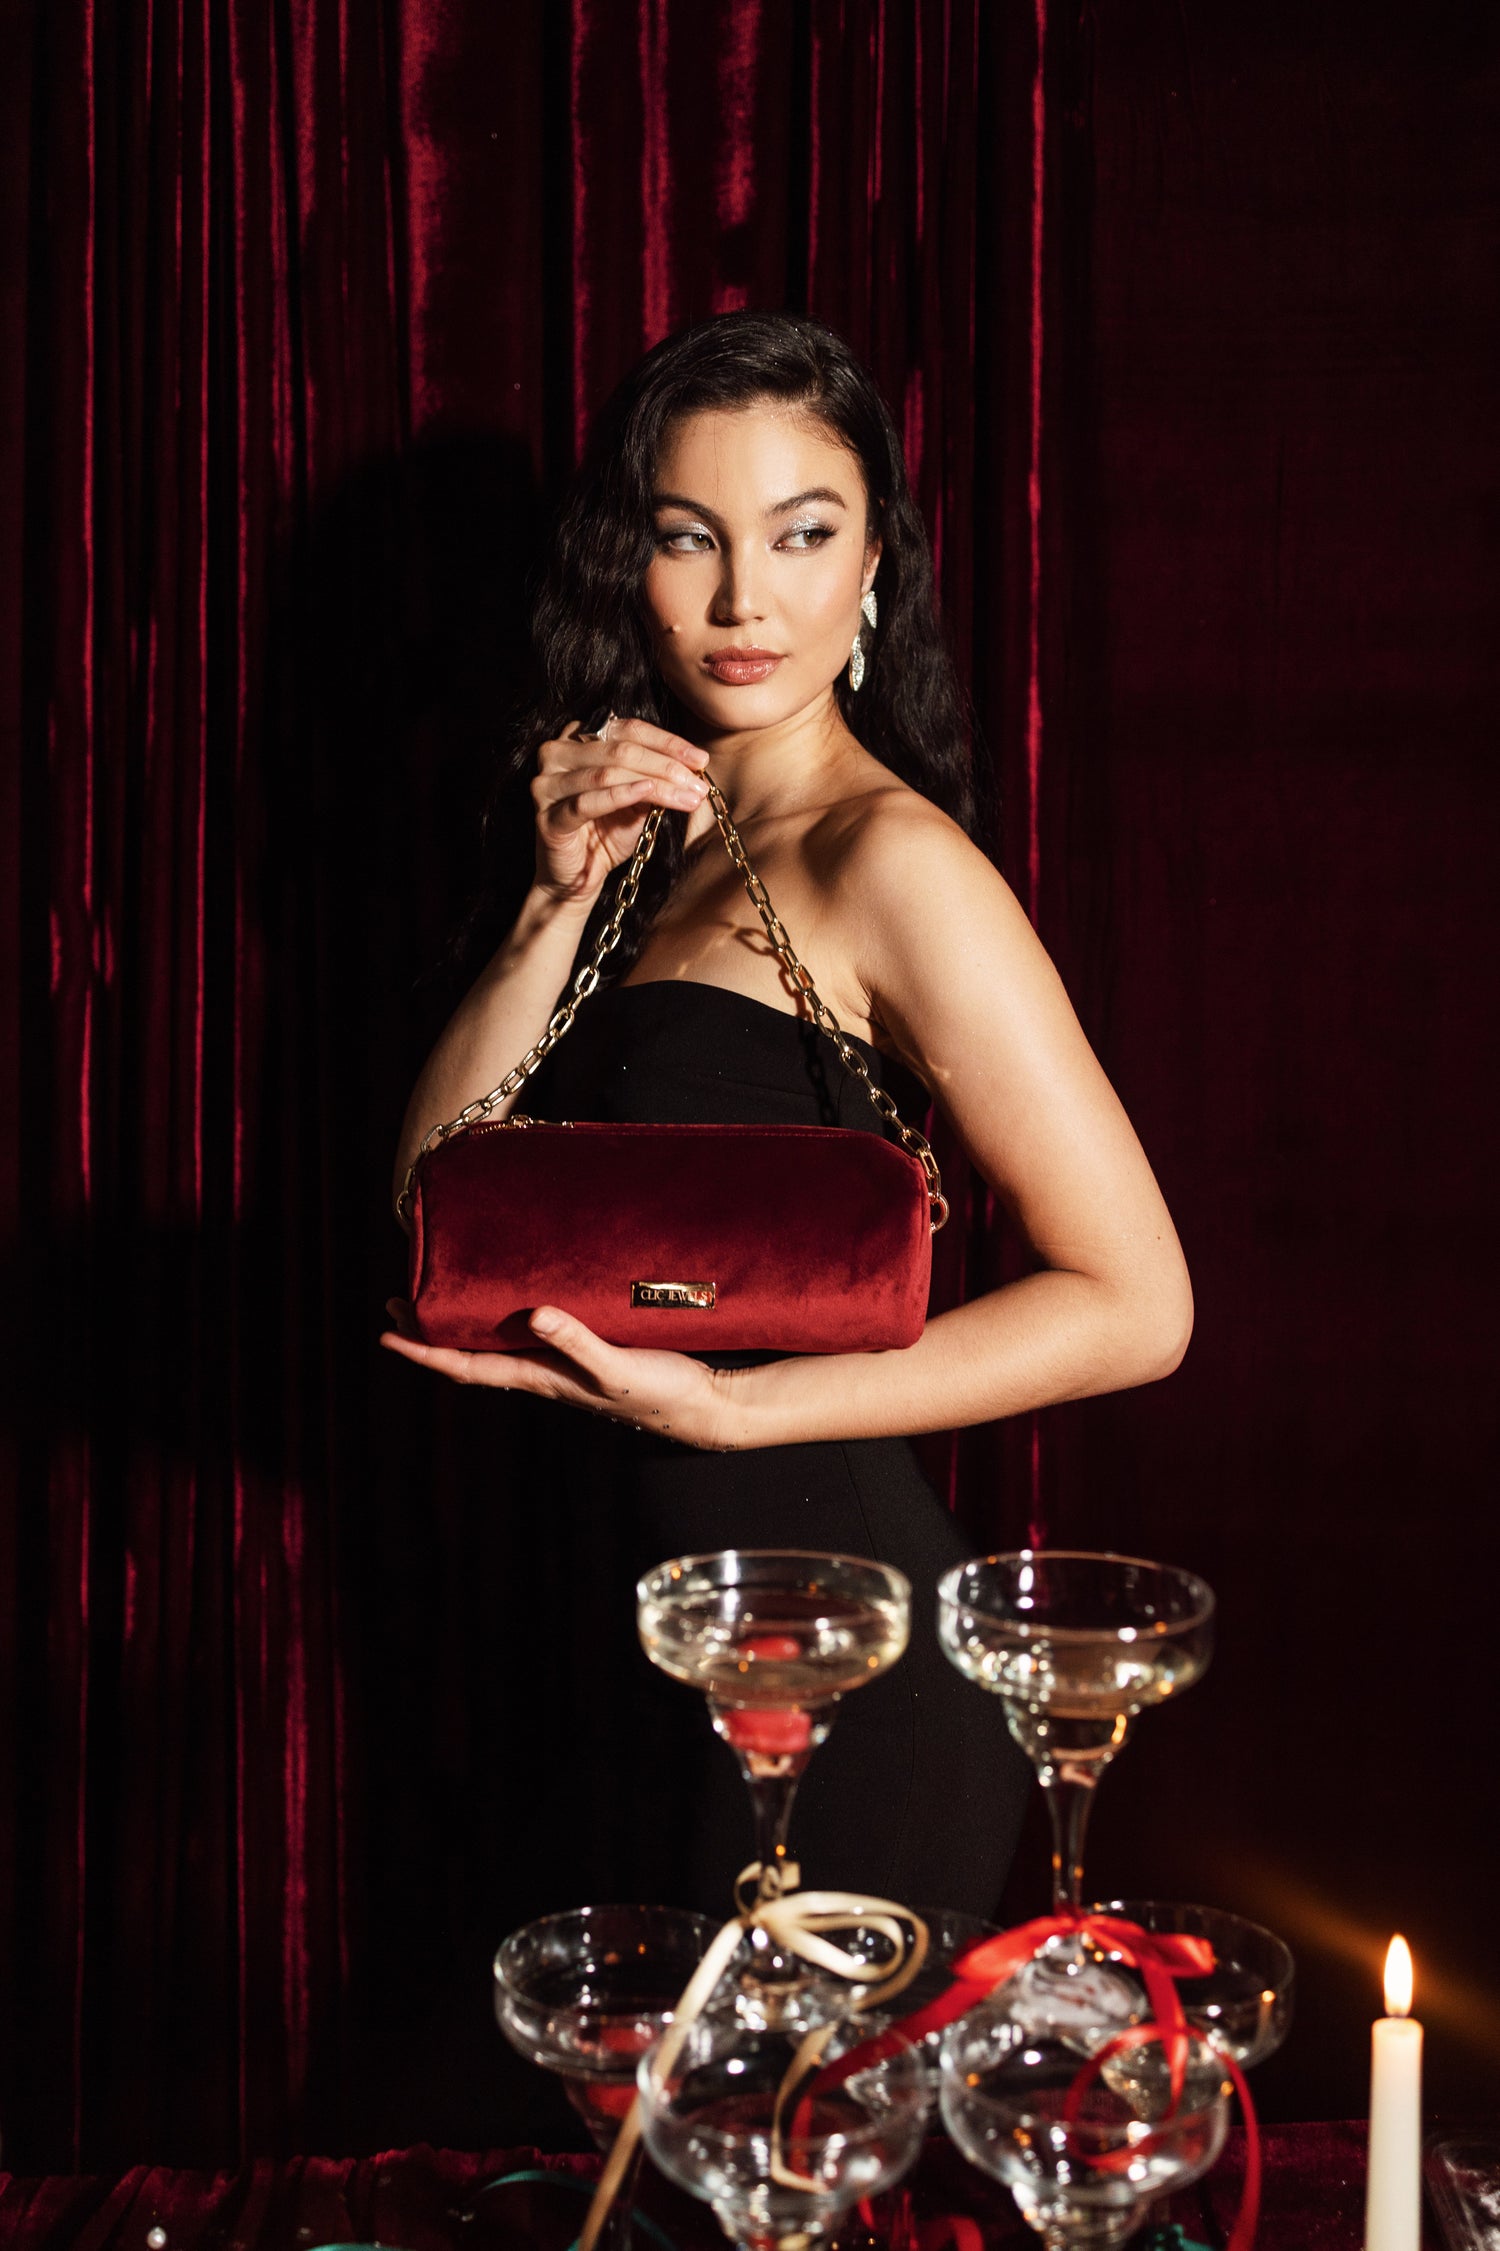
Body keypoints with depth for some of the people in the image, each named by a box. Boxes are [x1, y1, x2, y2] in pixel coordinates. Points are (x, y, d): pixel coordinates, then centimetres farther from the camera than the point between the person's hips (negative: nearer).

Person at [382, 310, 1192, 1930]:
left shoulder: (888, 856, -14)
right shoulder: (655, 845, 9)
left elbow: (1134, 1303, -18)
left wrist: (723, 1406, -21)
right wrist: (563, 901, -8)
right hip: (619, 1637, 7)